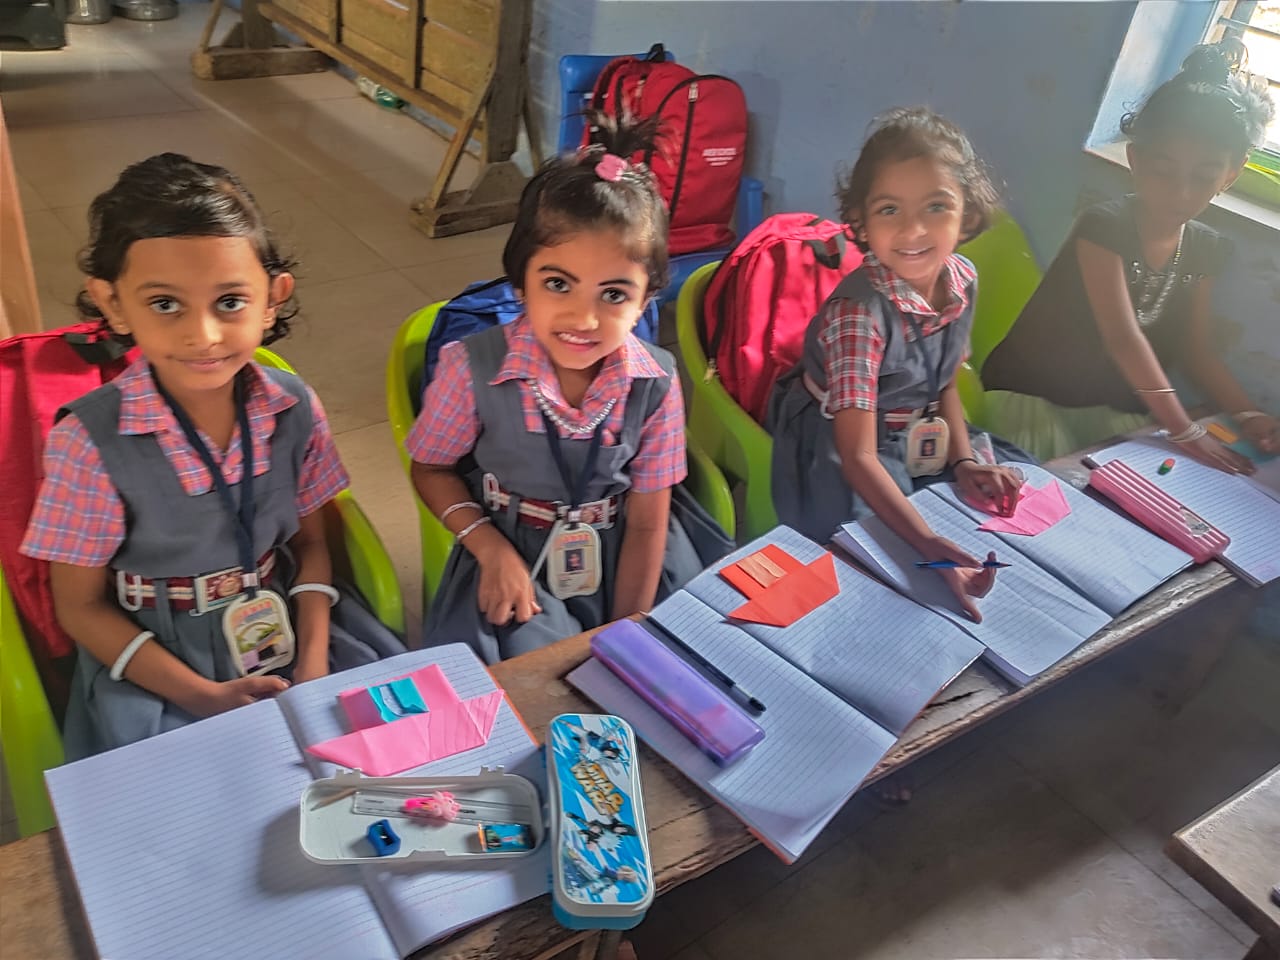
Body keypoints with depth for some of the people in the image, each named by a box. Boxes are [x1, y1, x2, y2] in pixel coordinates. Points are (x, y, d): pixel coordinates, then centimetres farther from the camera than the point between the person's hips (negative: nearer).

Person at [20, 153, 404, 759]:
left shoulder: (294, 409, -9)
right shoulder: (89, 444, -18)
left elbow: (310, 541, 3)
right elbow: (81, 607, -8)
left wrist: (314, 663, -10)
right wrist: (204, 695, -16)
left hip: (280, 632, 4)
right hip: (153, 669, -3)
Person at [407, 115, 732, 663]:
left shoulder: (655, 382, -15)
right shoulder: (473, 370, -19)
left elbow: (646, 522, -9)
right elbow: (431, 468, -2)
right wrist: (490, 548, -17)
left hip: (624, 556, 2)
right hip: (515, 560, -2)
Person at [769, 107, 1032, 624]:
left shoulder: (963, 278, -10)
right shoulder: (859, 313, -32)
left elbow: (944, 382, 7)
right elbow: (858, 458, -34)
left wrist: (964, 461, -8)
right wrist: (930, 544, -45)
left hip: (918, 436, 8)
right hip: (836, 448, -7)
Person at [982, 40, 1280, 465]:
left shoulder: (1207, 250, 2)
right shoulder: (1104, 226, -18)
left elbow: (1196, 350, 8)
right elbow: (1124, 338, -25)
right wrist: (1183, 430, -28)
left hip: (1117, 408, 6)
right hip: (1034, 394, -6)